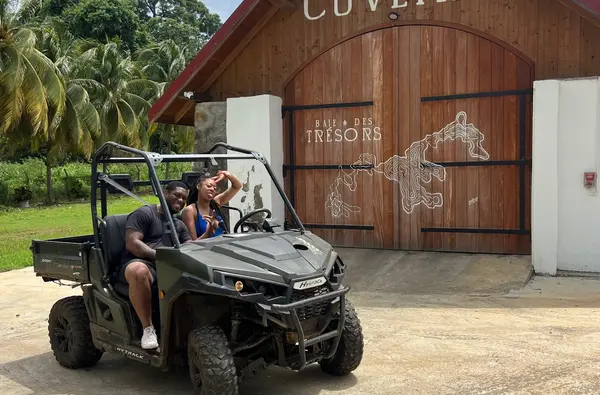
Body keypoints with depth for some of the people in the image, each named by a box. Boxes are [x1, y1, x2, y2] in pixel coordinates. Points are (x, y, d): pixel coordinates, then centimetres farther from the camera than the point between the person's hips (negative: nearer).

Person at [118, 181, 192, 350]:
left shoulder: (179, 225, 27)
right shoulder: (144, 213, 3)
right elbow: (131, 243, -10)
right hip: (140, 263, -6)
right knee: (139, 271, -43)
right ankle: (148, 329, -32)